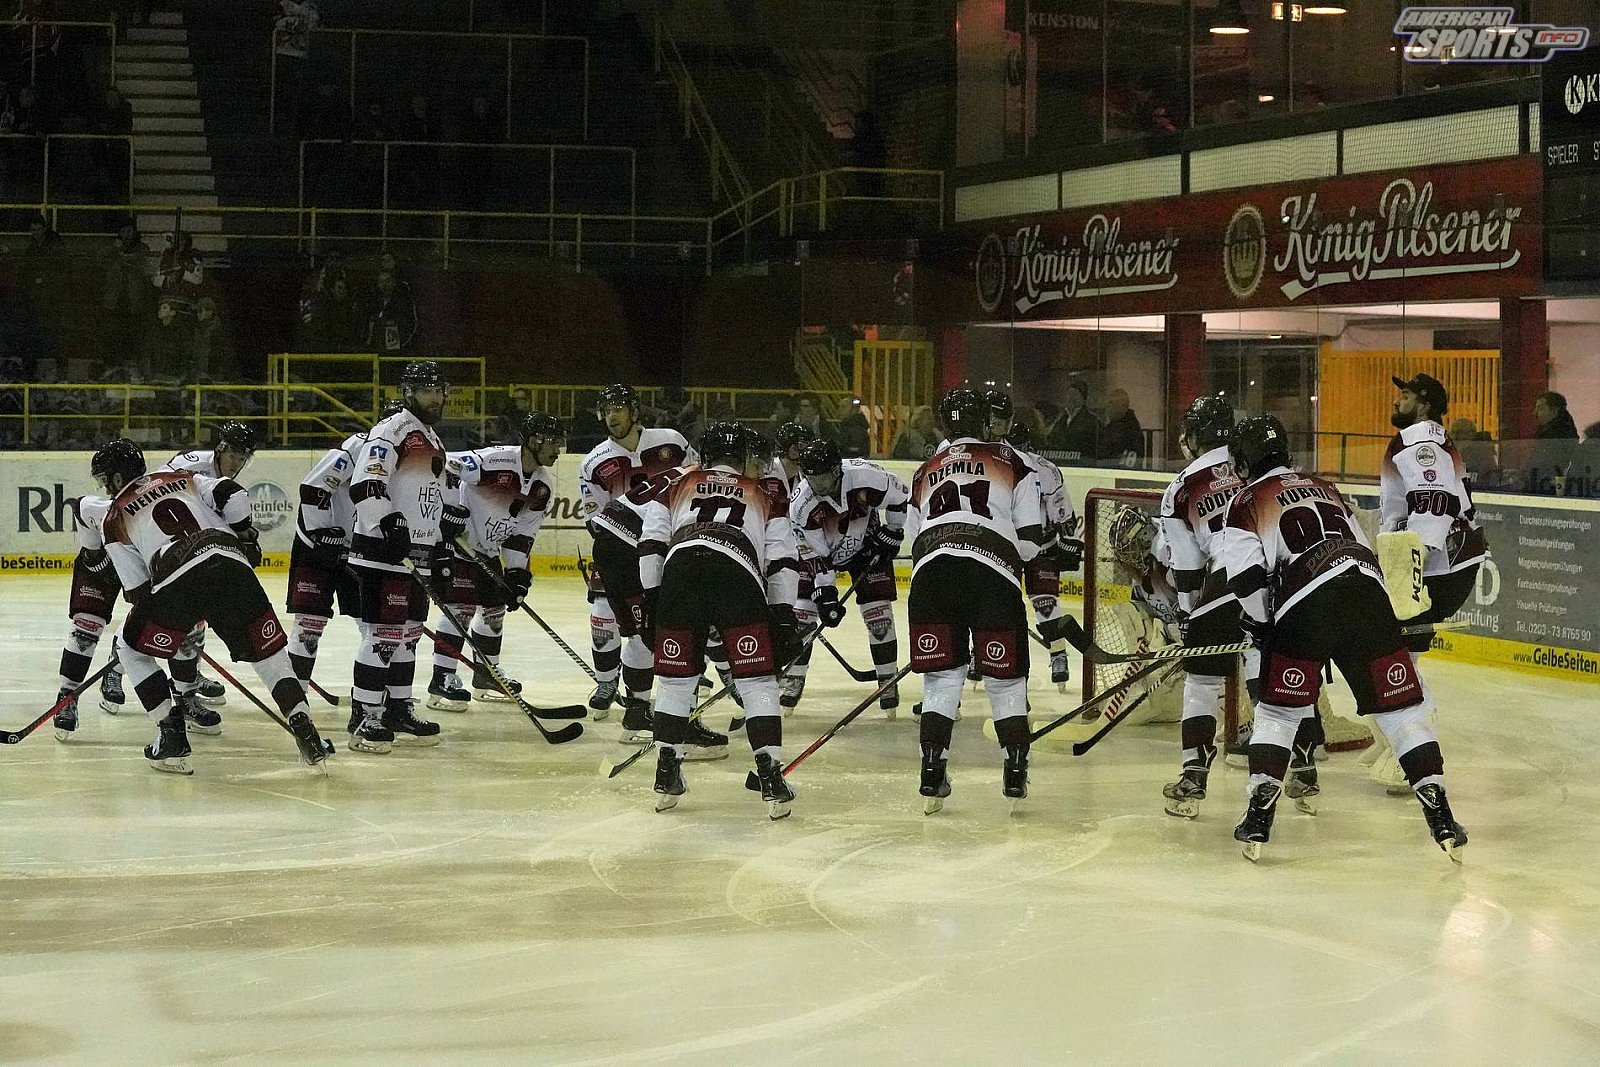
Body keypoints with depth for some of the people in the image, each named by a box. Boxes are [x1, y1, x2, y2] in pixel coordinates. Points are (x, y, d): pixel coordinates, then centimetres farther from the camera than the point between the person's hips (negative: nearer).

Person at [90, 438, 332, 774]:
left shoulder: (115, 518, 22)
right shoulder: (182, 478, 30)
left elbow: (138, 589, 15)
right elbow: (232, 496, 13)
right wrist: (246, 538, 25)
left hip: (176, 578, -3)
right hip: (231, 562, 3)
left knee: (132, 647, 19)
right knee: (267, 649, 15)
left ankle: (172, 736, 11)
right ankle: (304, 730, 1)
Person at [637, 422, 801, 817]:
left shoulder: (676, 486, 32)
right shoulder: (765, 496, 31)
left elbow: (651, 543, 19)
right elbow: (781, 559, 20)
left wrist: (651, 599, 20)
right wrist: (784, 617, 19)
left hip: (681, 567, 1)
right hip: (738, 575, -1)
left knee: (675, 677, 15)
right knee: (757, 679, 4)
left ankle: (666, 776, 15)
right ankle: (771, 778, -4)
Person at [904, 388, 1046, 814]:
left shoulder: (925, 472, 28)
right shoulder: (1010, 462, 17)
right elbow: (1031, 540, 11)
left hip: (930, 572, 3)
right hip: (992, 577, -2)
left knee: (941, 678, 12)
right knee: (1005, 679, 11)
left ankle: (932, 774, 4)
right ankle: (1016, 772, 10)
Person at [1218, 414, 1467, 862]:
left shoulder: (1246, 501, 14)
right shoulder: (1323, 489, 32)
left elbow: (1247, 577, 1)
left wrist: (1260, 622, 16)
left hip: (1306, 606, -4)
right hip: (1368, 592, 4)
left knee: (1278, 711, 12)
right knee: (1403, 707, 8)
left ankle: (1259, 818, 5)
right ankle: (1440, 818, 1)